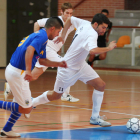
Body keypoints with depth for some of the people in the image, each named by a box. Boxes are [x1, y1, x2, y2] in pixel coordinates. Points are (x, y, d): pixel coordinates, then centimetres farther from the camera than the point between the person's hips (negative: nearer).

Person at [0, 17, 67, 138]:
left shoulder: (38, 35, 18)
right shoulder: (42, 36, -12)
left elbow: (42, 60, 27)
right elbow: (29, 50, -31)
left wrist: (59, 64, 28)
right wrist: (28, 70, -38)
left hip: (12, 69, 10)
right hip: (18, 73, -10)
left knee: (21, 105, 23)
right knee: (26, 109, -3)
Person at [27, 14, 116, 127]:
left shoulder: (84, 24, -4)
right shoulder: (92, 34, -31)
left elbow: (70, 19, 12)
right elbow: (92, 50, -50)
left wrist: (63, 36, 18)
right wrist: (108, 48, -37)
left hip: (80, 65, 9)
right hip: (68, 68, -9)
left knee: (101, 85, -5)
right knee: (56, 95, 9)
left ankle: (95, 118, 1)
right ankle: (31, 103, 33)